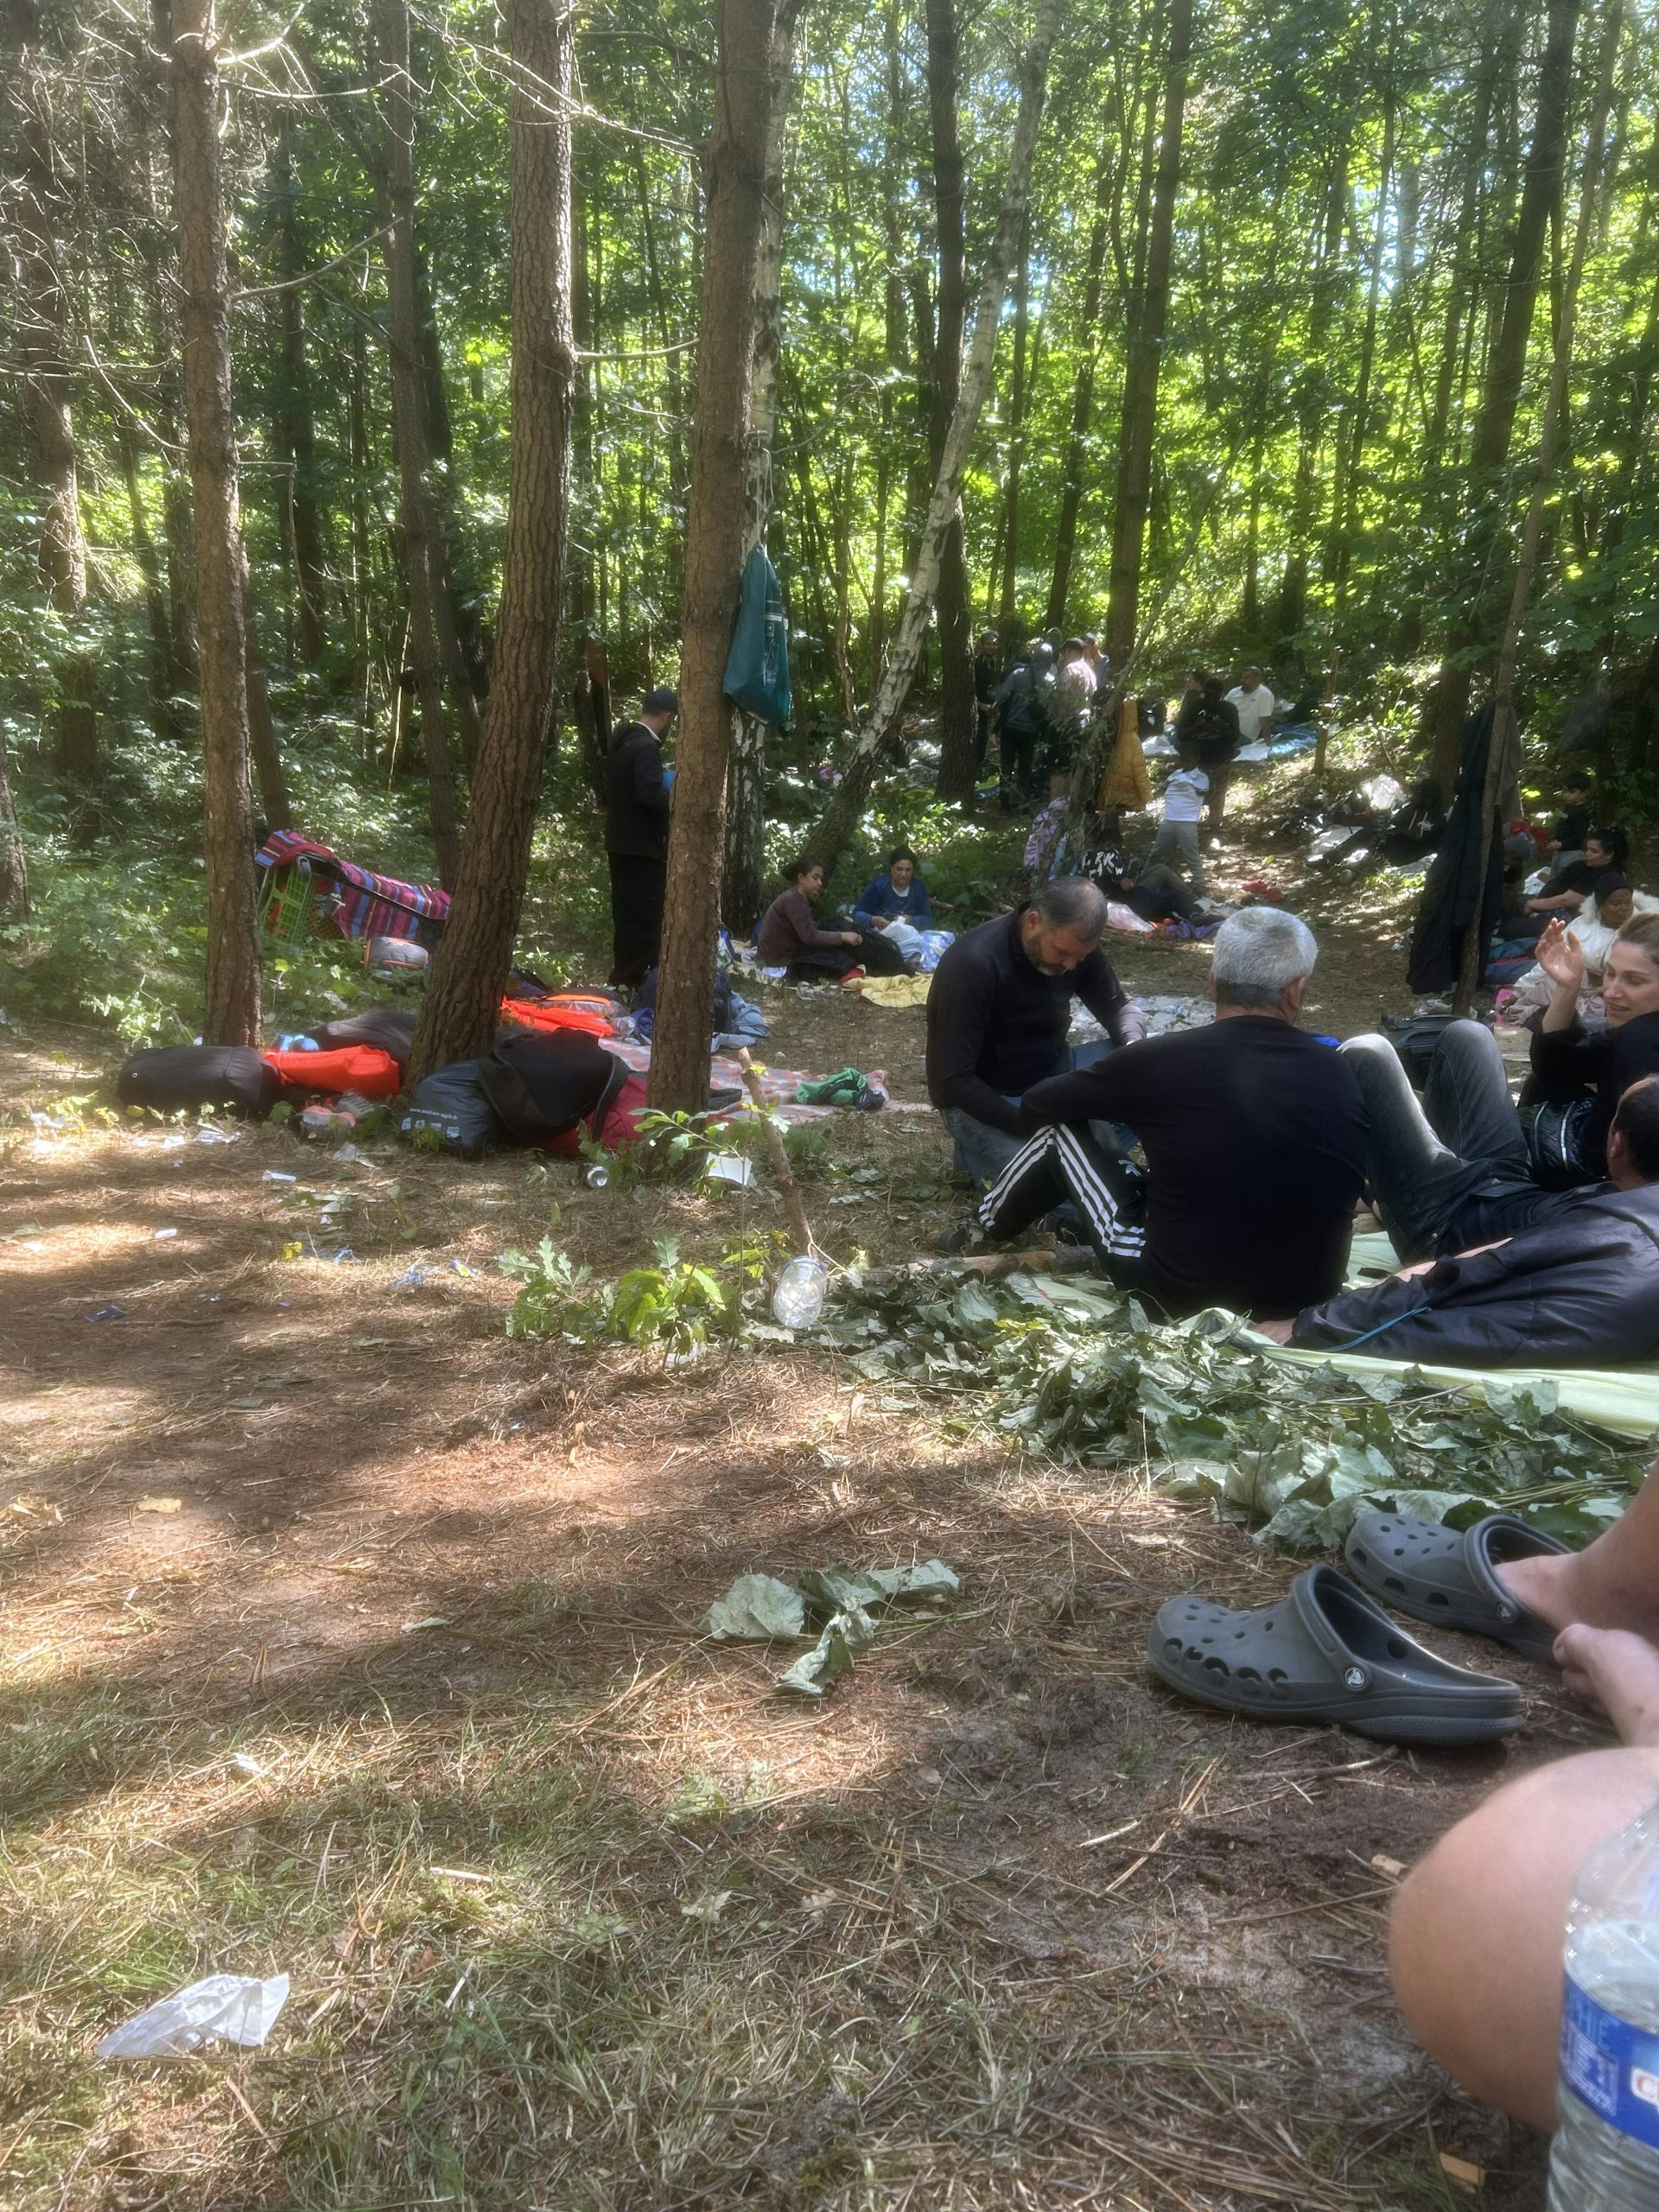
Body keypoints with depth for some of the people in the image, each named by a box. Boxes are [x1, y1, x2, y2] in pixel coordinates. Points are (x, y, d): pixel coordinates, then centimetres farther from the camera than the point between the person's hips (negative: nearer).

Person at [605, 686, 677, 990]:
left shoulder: (621, 741, 14)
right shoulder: (647, 747, -16)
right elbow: (649, 794, -26)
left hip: (620, 842, 10)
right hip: (643, 845, -10)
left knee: (627, 914, 15)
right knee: (645, 917, -6)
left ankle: (623, 978, 21)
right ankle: (636, 980, -5)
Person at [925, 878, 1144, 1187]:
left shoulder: (1075, 945, -9)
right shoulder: (973, 965, -28)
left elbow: (1118, 1005, 5)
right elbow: (953, 1080, -29)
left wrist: (1133, 1044, -19)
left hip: (1051, 1076, 7)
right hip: (980, 1099, -6)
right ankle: (979, 1149, 3)